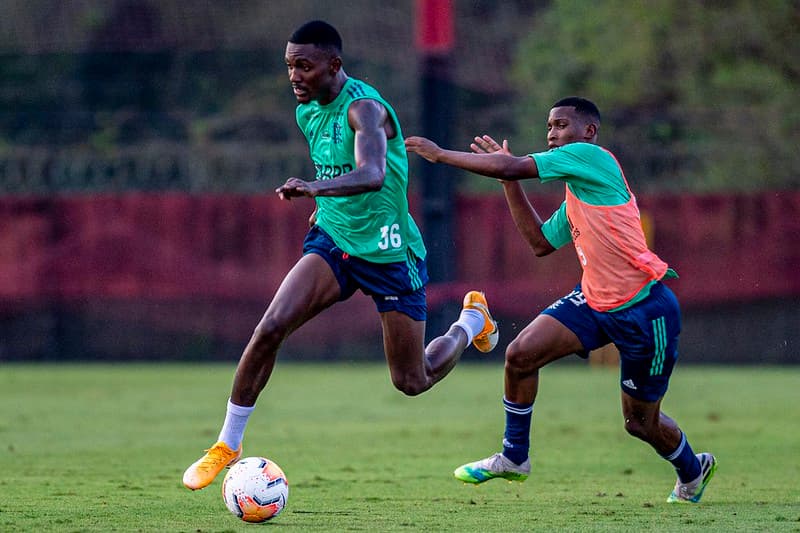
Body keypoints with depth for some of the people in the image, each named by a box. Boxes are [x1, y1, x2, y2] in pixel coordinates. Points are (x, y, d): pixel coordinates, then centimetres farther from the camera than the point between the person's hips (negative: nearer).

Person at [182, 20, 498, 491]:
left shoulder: (365, 108, -24)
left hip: (390, 255, -6)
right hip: (333, 241, 6)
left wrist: (316, 187, -57)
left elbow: (373, 174, -43)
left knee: (412, 382, 6)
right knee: (271, 327, -19)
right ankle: (228, 445, -7)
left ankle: (472, 320, 37)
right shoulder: (307, 112, 1)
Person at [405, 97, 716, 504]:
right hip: (594, 300, 9)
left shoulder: (591, 157, -13)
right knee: (520, 354, -8)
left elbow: (509, 166, -17)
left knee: (640, 422, 5)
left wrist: (440, 154, -8)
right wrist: (510, 182, 14)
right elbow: (541, 243, 20)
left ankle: (693, 471, 36)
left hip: (645, 309, -8)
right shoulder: (576, 193, 14)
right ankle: (513, 457, 9)